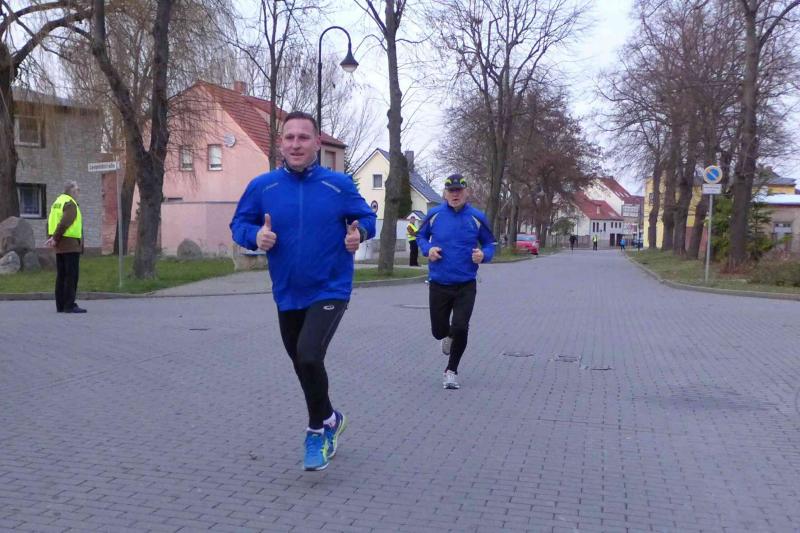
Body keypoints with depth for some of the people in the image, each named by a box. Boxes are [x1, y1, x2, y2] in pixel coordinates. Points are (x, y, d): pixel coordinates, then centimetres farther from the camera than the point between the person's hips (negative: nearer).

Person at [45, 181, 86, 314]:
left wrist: (50, 238, 6)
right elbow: (64, 224, -20)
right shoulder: (71, 204, -11)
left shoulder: (57, 203, 17)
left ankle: (60, 305, 12)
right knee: (71, 276, -8)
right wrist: (55, 239, -14)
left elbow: (50, 222, 13)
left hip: (60, 247, 9)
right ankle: (70, 305, -9)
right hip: (71, 245, -9)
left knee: (61, 276, 10)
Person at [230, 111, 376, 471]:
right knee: (301, 363, 18)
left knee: (309, 357, -22)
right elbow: (239, 225, 6)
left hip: (329, 290, -4)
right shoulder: (261, 187, -2)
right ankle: (329, 419, 45)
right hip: (287, 295, 4)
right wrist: (256, 235, -16)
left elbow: (366, 217, 5)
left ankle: (318, 430, 5)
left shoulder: (339, 185, -7)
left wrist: (359, 233, -17)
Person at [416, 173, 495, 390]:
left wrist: (483, 255, -14)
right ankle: (448, 335, 50)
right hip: (439, 284, 1)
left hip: (465, 286, -1)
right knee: (438, 331, 9)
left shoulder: (477, 217, -3)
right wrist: (428, 249, -7)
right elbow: (421, 236, 14)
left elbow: (489, 244, 9)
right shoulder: (434, 215, -2)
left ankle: (451, 371, 13)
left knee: (460, 328, -11)